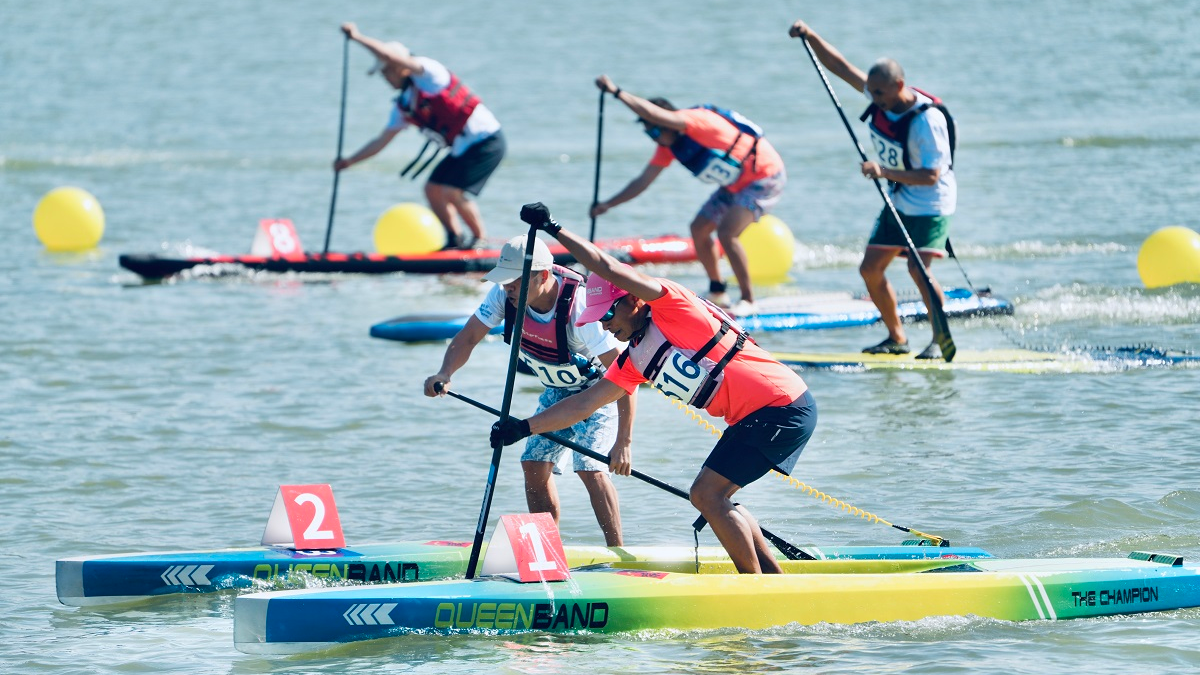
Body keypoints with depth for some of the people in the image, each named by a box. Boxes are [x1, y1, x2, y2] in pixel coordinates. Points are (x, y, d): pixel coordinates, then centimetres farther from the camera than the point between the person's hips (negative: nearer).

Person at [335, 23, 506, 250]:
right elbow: (382, 140, 15)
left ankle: (481, 239, 1)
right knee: (433, 189, 6)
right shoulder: (404, 106, 10)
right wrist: (349, 161, 9)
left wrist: (357, 37, -22)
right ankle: (455, 240, 15)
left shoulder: (428, 73, -13)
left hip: (486, 142, -9)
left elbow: (393, 57, -27)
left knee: (452, 192, -16)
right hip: (463, 148, 9)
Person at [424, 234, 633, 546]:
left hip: (599, 388, -7)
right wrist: (445, 374, -38)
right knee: (535, 464, -1)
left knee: (589, 468, -20)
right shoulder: (505, 293, -20)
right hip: (558, 390, 7)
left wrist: (624, 443, -41)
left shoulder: (579, 308, -37)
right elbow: (468, 337, -15)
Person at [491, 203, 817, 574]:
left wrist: (554, 229, -20)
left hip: (783, 409, -10)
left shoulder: (672, 307, -11)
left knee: (707, 494, -11)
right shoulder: (633, 362, 13)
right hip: (757, 417, 10)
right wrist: (522, 428, 9)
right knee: (709, 497, 13)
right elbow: (583, 404, 15)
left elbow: (609, 269, -22)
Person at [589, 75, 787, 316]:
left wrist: (617, 91, -43)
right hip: (736, 185, 10)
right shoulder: (669, 147, -1)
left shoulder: (696, 121, -28)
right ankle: (717, 291, 24)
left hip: (766, 177, -10)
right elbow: (642, 181, 4)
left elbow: (655, 114, -42)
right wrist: (608, 204, -4)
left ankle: (748, 301, -13)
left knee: (726, 232, -22)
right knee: (699, 229, 9)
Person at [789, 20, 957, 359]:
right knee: (870, 268, 4)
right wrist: (810, 36, -6)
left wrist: (885, 172, -37)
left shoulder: (927, 120, -26)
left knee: (918, 270, -21)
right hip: (897, 201, 8)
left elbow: (931, 176, -29)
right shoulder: (880, 95, -4)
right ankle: (897, 338, 15)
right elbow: (840, 66, 3)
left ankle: (941, 340, -10)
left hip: (931, 205, -8)